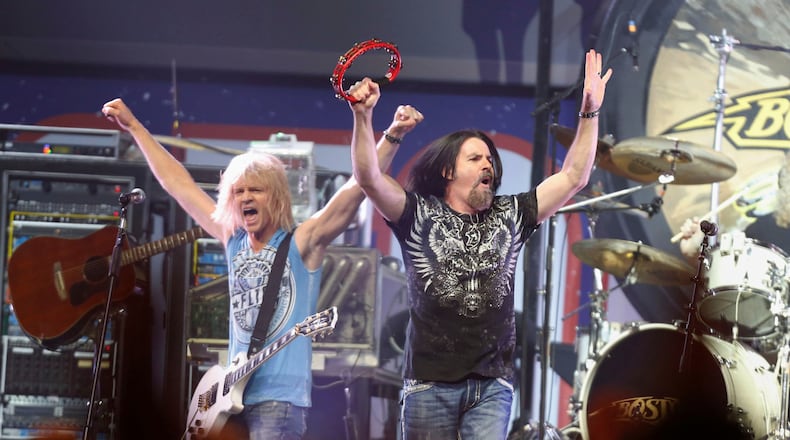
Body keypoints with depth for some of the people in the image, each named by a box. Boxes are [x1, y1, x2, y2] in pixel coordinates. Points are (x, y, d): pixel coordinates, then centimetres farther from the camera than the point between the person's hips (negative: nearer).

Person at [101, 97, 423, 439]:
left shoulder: (302, 241, -2)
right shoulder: (233, 239, 13)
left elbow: (359, 185, -12)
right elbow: (177, 183, 20)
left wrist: (393, 134, -23)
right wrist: (134, 126, 24)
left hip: (280, 398, -6)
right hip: (232, 395, 6)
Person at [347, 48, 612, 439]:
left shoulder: (510, 216, 13)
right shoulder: (419, 214, 4)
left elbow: (573, 178, 10)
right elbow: (370, 179, -10)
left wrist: (589, 114, 2)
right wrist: (363, 117, -23)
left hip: (491, 384, 2)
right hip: (430, 382, -2)